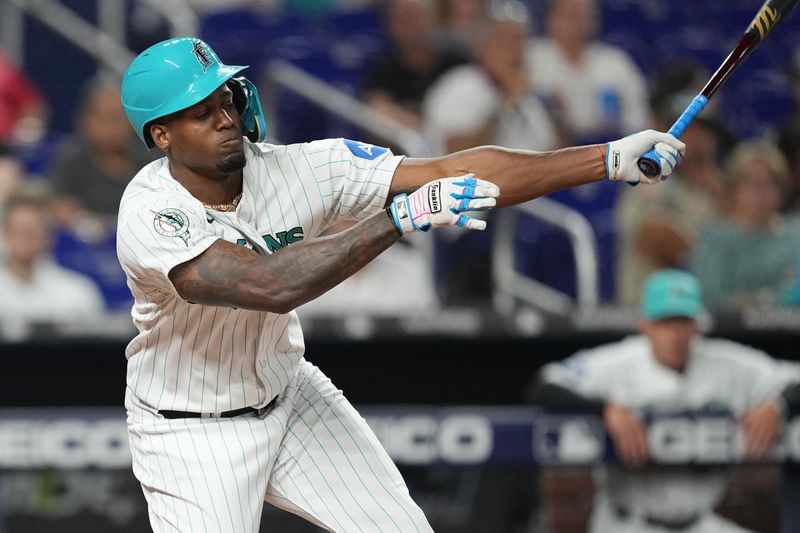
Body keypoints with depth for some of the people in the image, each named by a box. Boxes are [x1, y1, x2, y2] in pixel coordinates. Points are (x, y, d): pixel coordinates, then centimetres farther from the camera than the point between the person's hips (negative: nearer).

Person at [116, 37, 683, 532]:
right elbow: (269, 286, -43)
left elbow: (450, 174, -21)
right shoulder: (149, 214, -29)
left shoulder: (297, 169, -17)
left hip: (289, 396, 5)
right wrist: (401, 215, -43)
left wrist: (610, 159, -28)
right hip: (192, 433, -5)